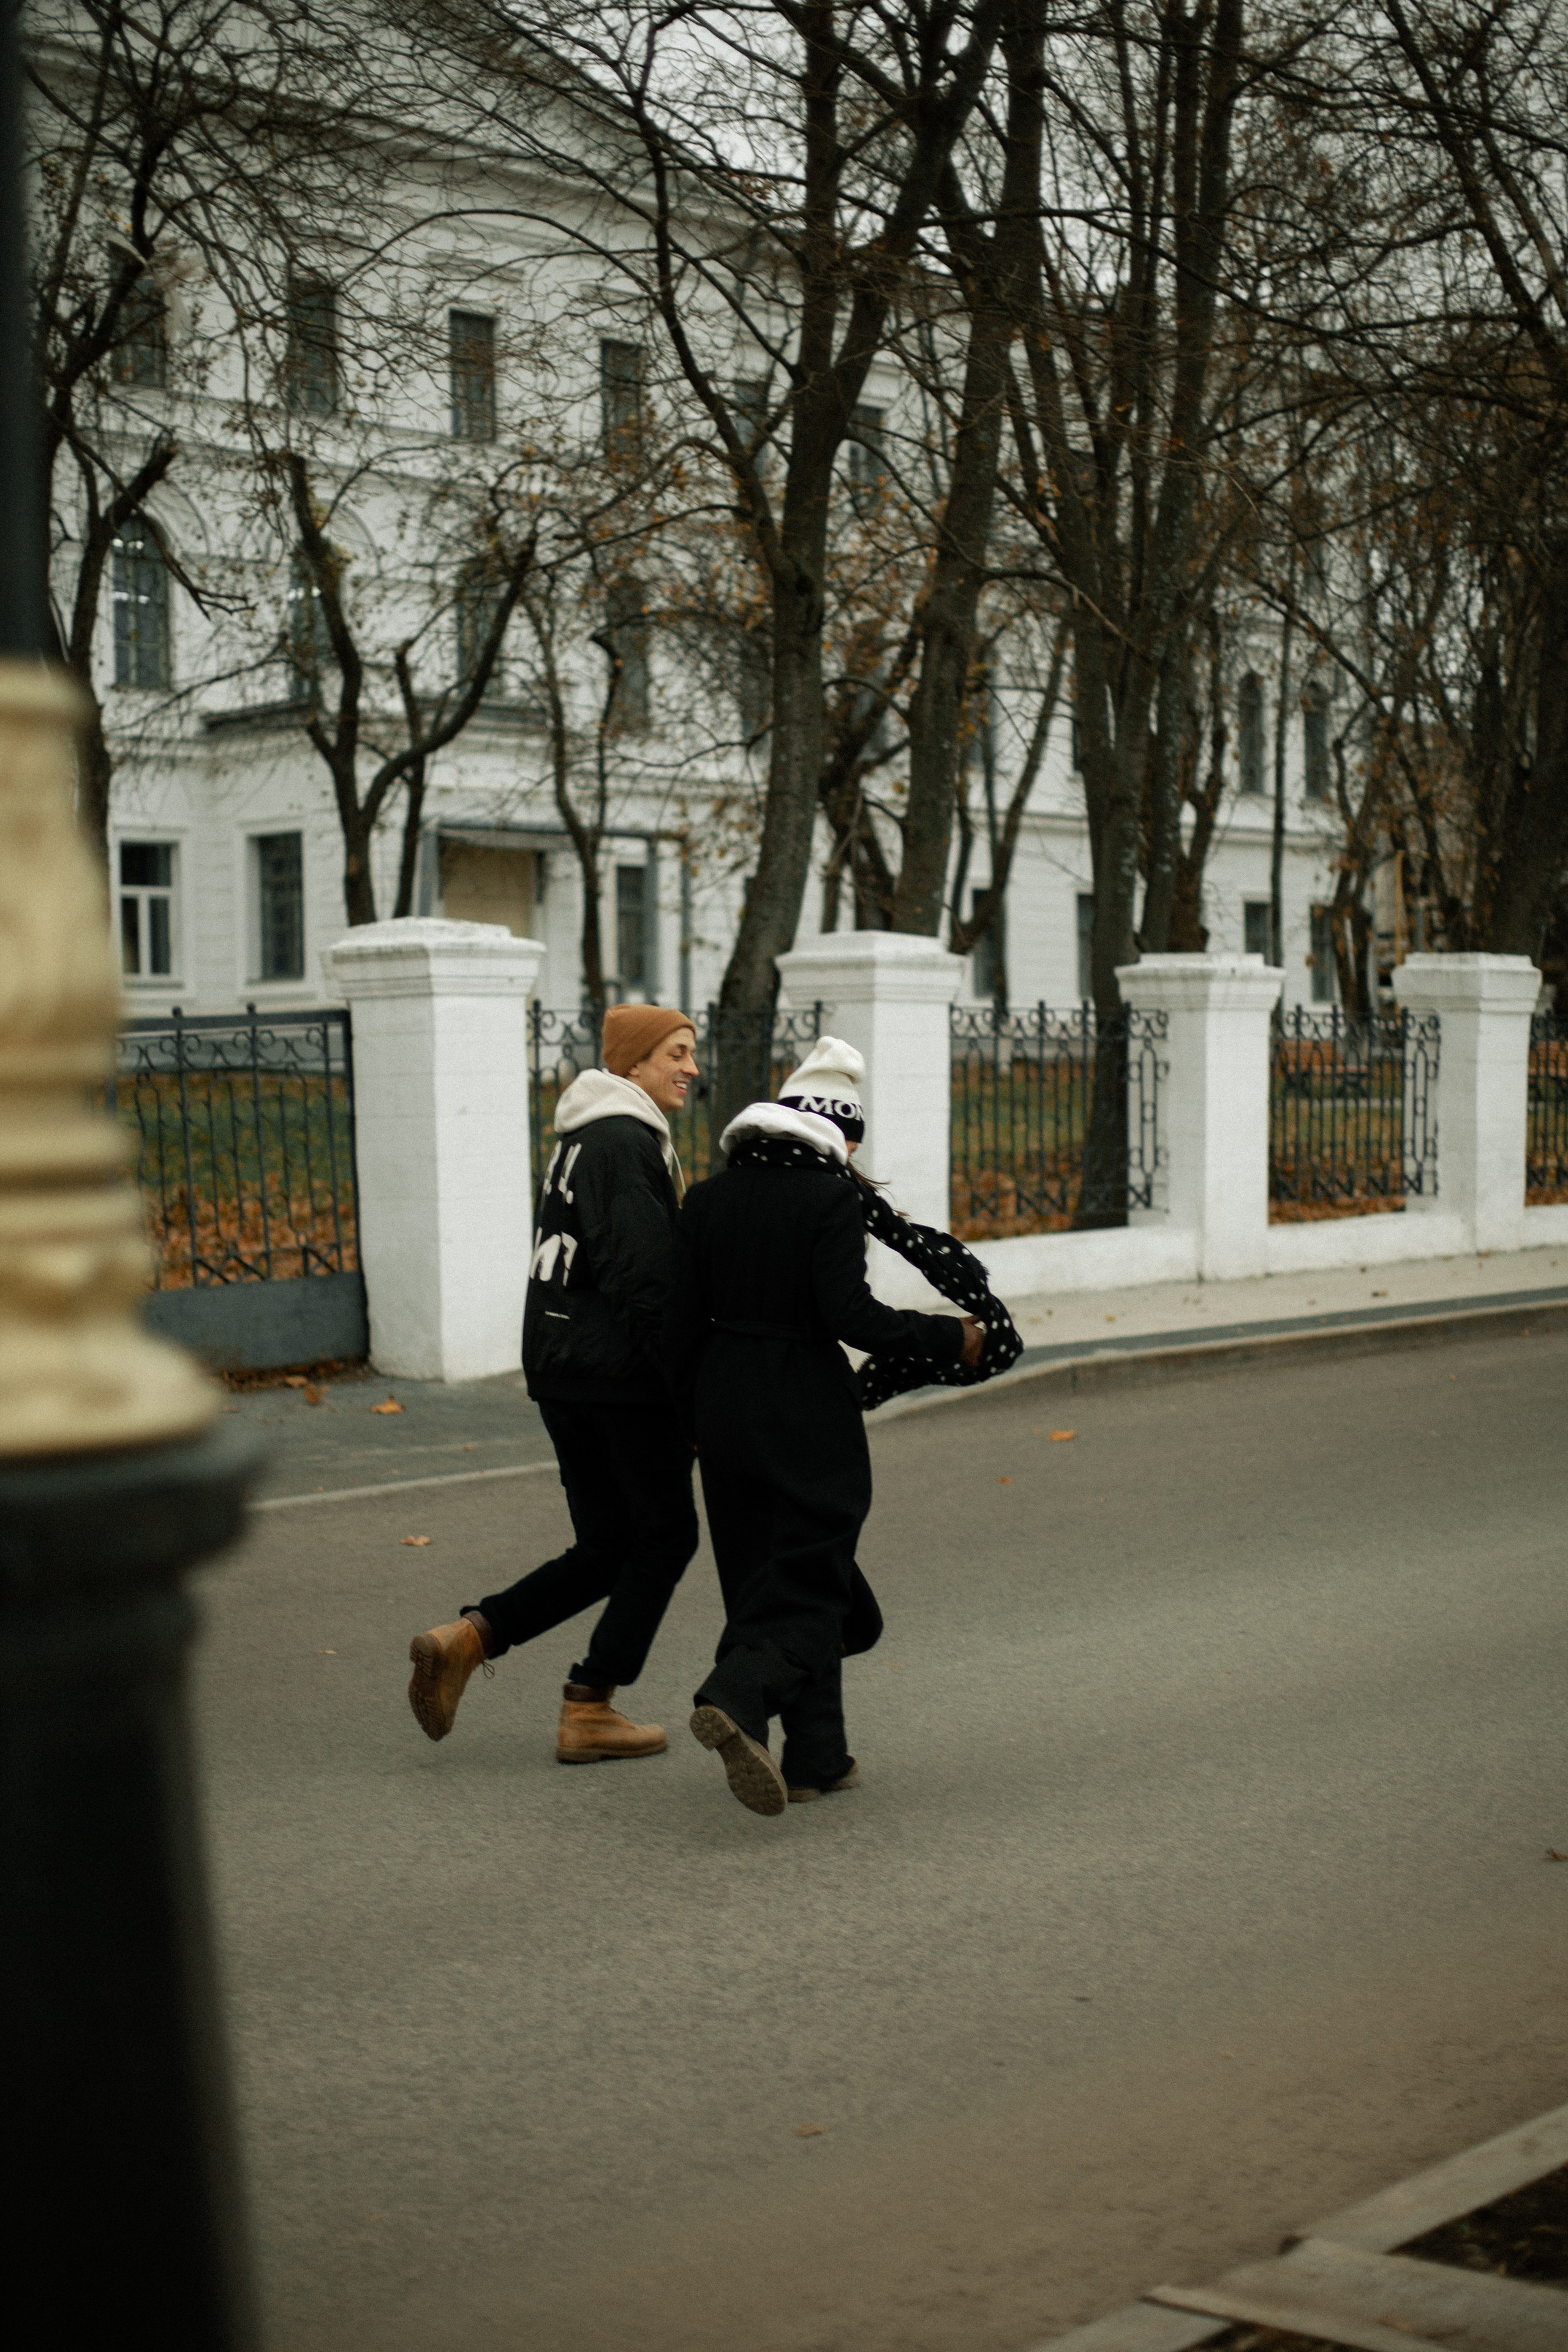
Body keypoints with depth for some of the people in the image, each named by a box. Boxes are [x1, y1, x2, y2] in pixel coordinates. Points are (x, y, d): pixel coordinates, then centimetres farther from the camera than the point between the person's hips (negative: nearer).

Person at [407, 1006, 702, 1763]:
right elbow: (642, 1276, -21)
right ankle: (589, 1712, 7)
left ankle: (465, 1638, 1)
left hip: (557, 1361, 9)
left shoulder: (580, 1138, 18)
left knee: (607, 1548, 14)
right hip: (621, 1368, -9)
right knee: (665, 1535, 5)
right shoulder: (627, 1141, -14)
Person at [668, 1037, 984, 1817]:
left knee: (763, 1575, 14)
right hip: (807, 1413, -6)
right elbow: (849, 1313, -18)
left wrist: (694, 1415, 17)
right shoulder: (831, 1198, -11)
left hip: (726, 1405, 6)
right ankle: (736, 1701, -26)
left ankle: (815, 1758, 17)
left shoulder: (708, 1199, 6)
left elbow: (682, 1321, 7)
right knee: (810, 1579, 1)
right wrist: (948, 1337, -7)